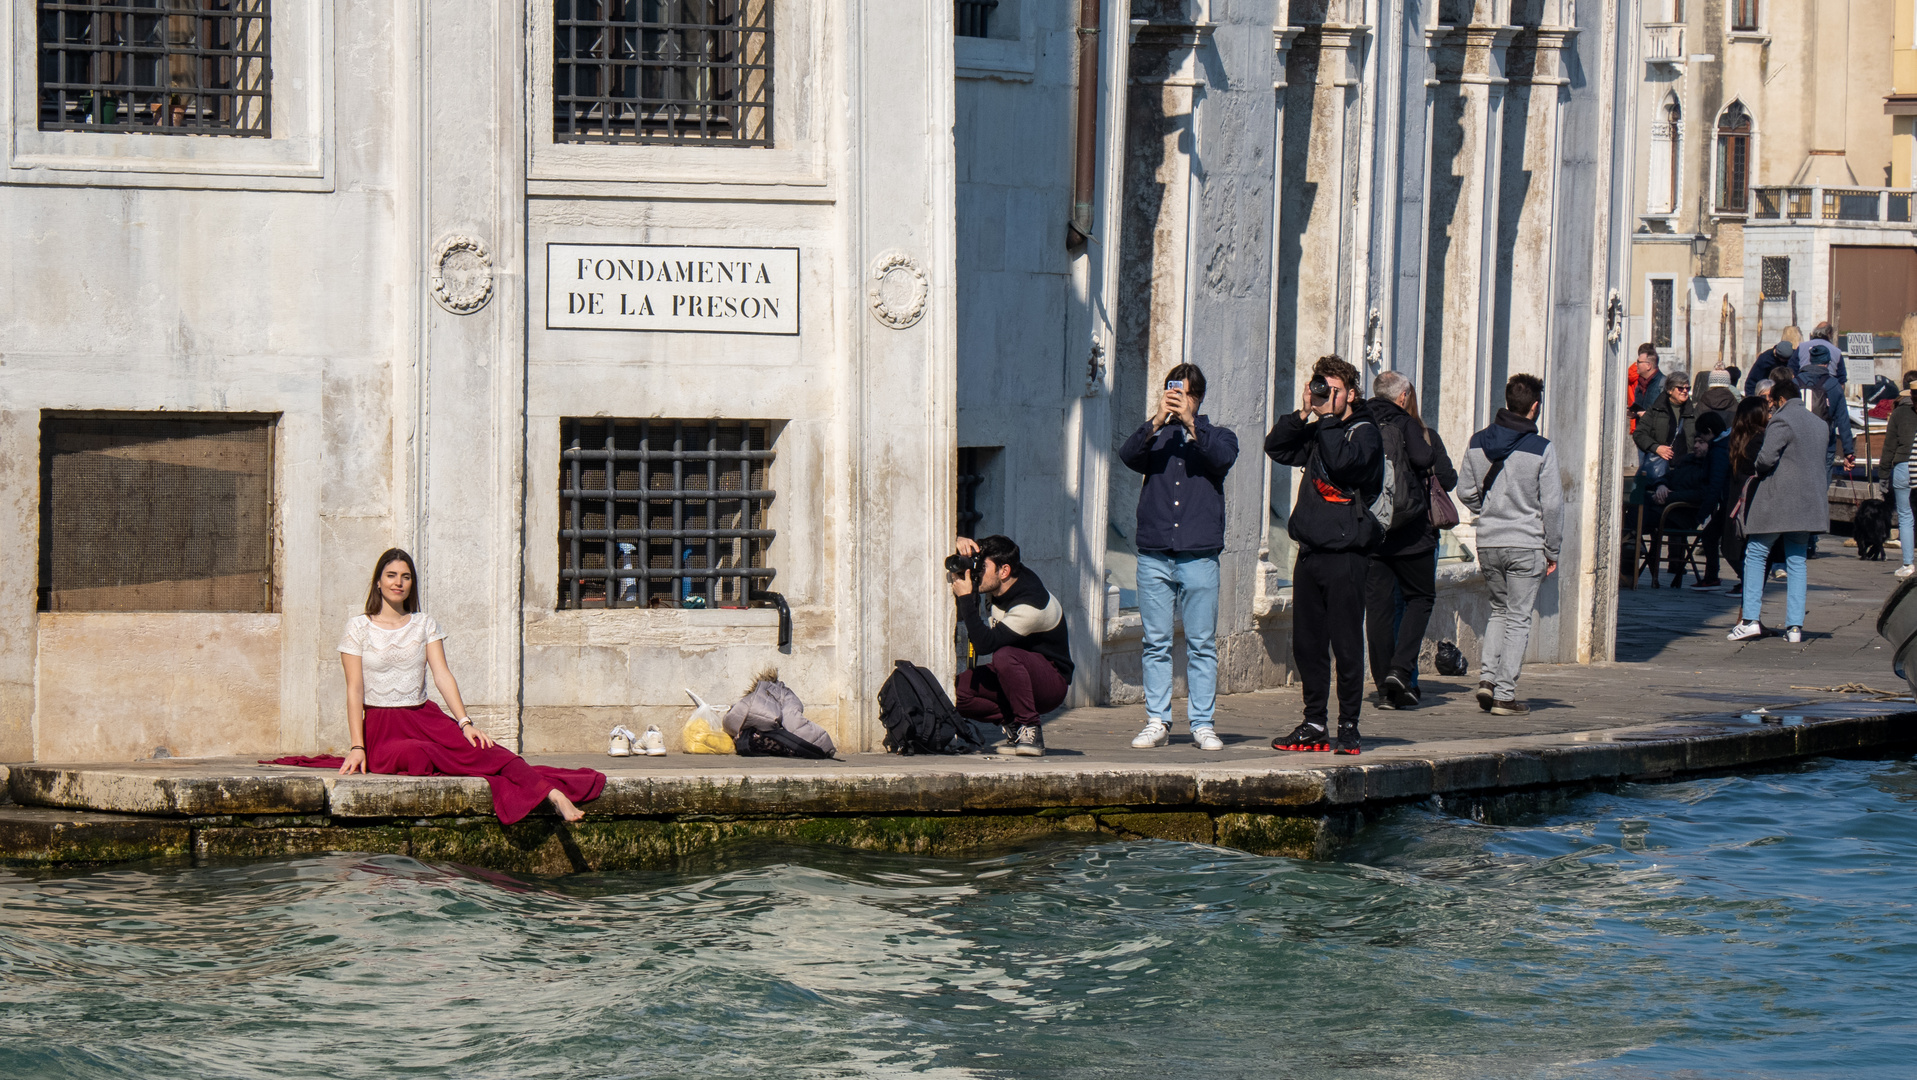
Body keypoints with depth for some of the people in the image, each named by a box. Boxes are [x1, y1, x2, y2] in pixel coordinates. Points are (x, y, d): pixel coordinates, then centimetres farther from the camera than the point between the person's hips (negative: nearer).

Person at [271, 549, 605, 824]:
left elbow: (442, 675, 3)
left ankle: (552, 792, -47)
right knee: (414, 756, -40)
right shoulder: (358, 627, 3)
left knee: (478, 747, -28)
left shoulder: (424, 624, 12)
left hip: (425, 716, 1)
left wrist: (465, 722, -12)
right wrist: (357, 747, -13)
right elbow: (355, 689, -3)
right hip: (380, 725, -1)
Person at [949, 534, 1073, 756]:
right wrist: (961, 545, -14)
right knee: (955, 689, -17)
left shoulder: (1031, 605, -28)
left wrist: (966, 598, -29)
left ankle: (1030, 730, -26)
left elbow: (984, 644, -34)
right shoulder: (994, 583, -5)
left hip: (1052, 682, -8)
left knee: (1004, 656, -39)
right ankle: (1013, 722, -2)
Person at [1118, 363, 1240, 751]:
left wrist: (1190, 423, -20)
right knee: (1156, 643, 2)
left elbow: (1224, 457, -10)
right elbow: (1128, 456, -6)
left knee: (1202, 643, -1)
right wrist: (1157, 421, -19)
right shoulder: (1154, 436, 14)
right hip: (1154, 555, 1)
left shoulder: (1216, 435, 12)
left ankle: (1202, 723, 3)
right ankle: (1157, 722, 7)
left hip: (1199, 555, -1)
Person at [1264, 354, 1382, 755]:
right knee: (1307, 644, 7)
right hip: (1311, 552, 7)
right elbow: (1276, 448, 11)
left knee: (1346, 644, -5)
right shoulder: (1317, 434, 17)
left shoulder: (1364, 432, -4)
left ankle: (1349, 727, 0)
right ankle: (1314, 723, 14)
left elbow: (1343, 462, -22)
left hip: (1345, 553, -7)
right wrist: (1304, 414, 0)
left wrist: (1328, 416, -14)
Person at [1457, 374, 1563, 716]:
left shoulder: (1478, 443, 1)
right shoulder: (1541, 449, -12)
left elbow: (1466, 490, 8)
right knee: (1518, 618, 3)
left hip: (1488, 544, 4)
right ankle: (1505, 695, 2)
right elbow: (1552, 504, -9)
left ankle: (1487, 676, 8)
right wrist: (1552, 550, 0)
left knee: (1499, 608, 22)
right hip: (1526, 545, -4)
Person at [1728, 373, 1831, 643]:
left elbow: (1766, 457, -19)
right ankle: (1795, 625, 4)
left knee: (1755, 556, 2)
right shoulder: (1819, 424, 14)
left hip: (1777, 501, -7)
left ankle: (1751, 619, -5)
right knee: (1796, 561, 10)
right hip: (1808, 503, 7)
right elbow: (1824, 462, 20)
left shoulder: (1781, 421, -11)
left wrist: (1755, 464, 1)